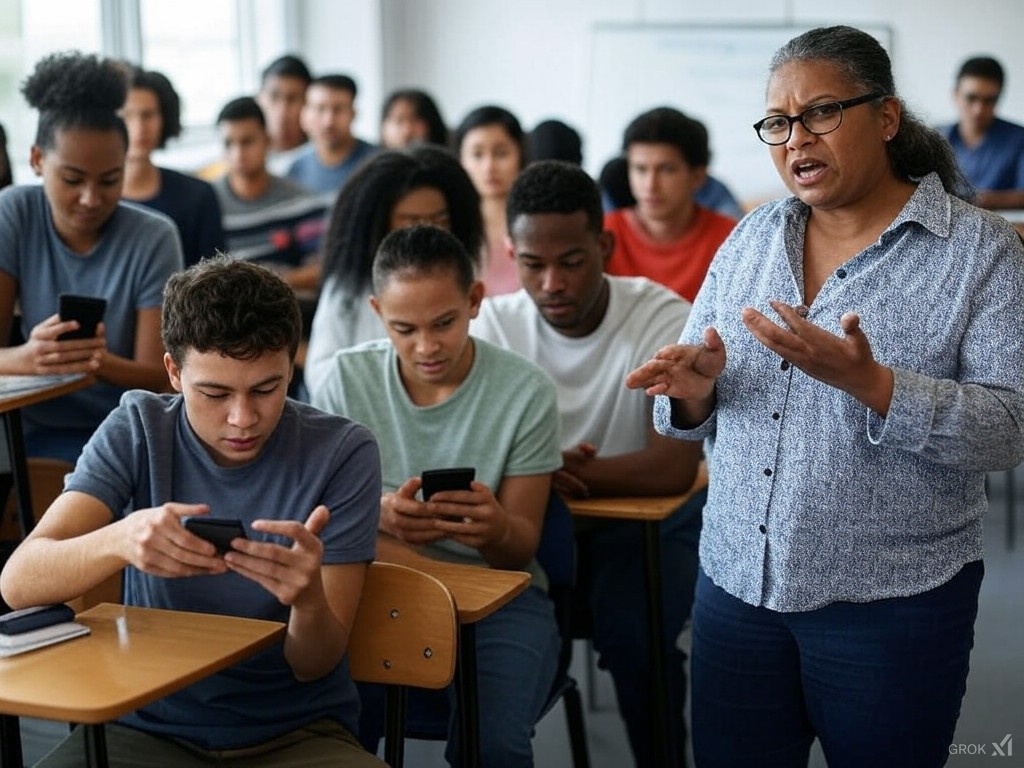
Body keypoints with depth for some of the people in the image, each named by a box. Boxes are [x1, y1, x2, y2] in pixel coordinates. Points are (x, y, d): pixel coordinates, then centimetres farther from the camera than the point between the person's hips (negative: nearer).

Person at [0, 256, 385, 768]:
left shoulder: (340, 453, -10)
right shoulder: (137, 431, -7)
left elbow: (315, 667, -10)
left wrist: (310, 599, -34)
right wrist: (119, 540, -40)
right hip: (151, 725, 2)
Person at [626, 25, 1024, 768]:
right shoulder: (749, 241, 8)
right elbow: (698, 407, 12)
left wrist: (869, 382, -28)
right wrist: (695, 389, -12)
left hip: (893, 601, -4)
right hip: (737, 582, 4)